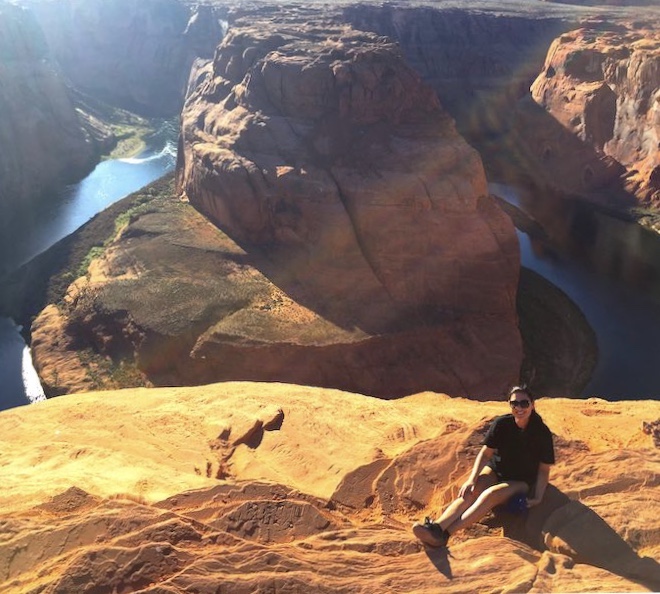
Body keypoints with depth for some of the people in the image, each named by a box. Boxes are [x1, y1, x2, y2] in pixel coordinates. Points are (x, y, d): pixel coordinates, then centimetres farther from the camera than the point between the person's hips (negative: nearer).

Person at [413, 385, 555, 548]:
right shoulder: (501, 424, -11)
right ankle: (437, 527, -51)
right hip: (496, 471, 3)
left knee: (491, 494, -33)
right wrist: (471, 480, -19)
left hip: (521, 482, -3)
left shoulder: (542, 433, -15)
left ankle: (445, 534, -50)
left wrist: (538, 497, -19)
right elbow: (485, 454, -7)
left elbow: (544, 469, -8)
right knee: (470, 492, -28)